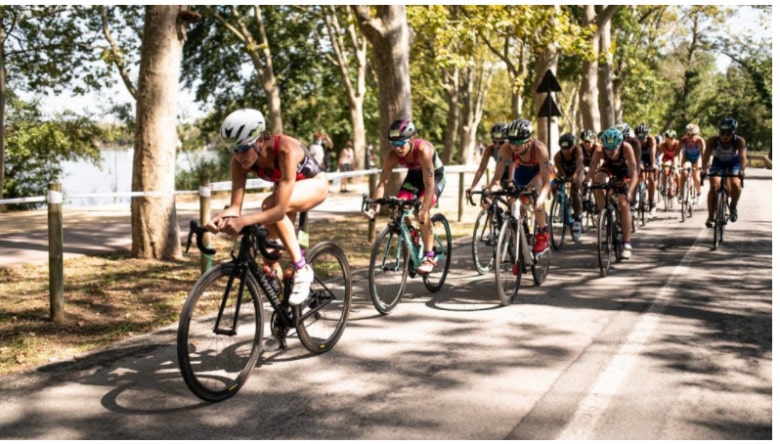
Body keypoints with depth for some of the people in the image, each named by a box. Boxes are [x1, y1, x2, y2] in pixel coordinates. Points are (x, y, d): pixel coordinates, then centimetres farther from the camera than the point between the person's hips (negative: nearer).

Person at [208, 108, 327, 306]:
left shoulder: (286, 151, -40)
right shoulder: (240, 160, -24)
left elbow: (280, 209, -45)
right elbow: (235, 206, -25)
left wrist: (244, 221, -60)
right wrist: (221, 218, -48)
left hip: (314, 184, -6)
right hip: (285, 188, 6)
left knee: (270, 206, -34)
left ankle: (302, 269, -24)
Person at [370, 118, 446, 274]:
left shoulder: (423, 150, -39)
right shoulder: (392, 155, -26)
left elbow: (429, 184, -41)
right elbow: (383, 182, -26)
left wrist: (424, 209, -50)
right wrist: (373, 206, -37)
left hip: (435, 176, -5)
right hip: (414, 175, 5)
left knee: (422, 212, -25)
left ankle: (430, 257, -15)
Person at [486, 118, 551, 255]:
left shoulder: (539, 149, -40)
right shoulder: (506, 149, -34)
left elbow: (546, 182, -43)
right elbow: (497, 175, -30)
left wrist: (541, 199, -61)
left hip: (539, 171, -4)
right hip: (521, 171, 4)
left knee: (535, 194, -29)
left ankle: (543, 233, -13)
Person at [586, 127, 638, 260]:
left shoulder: (626, 148, -36)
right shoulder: (599, 151, -33)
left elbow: (634, 172, -40)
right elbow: (591, 171, -32)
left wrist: (630, 191, -53)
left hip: (623, 171, -1)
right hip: (608, 169, 1)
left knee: (624, 204, -13)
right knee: (598, 178, -34)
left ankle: (627, 244, -6)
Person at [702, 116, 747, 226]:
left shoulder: (739, 141, -28)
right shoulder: (713, 140, -27)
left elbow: (743, 156, -38)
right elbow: (707, 155, -33)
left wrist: (742, 170, -55)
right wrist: (704, 170, -49)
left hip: (733, 164, 0)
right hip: (718, 163, 0)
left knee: (736, 185, -24)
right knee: (714, 187, -18)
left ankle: (733, 207, 6)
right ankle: (711, 217, -9)